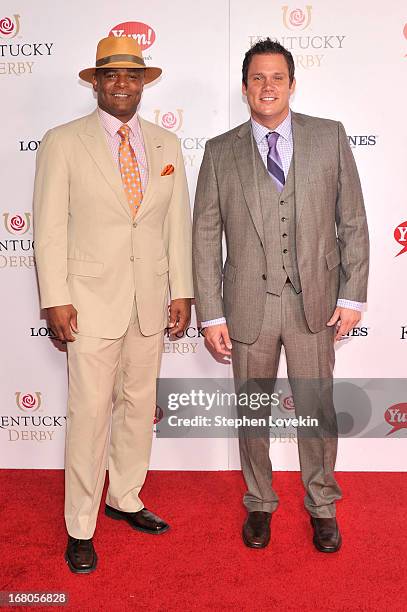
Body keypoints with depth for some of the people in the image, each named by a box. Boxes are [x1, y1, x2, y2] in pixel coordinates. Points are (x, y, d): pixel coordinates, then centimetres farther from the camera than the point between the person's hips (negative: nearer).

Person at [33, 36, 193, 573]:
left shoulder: (166, 145, 9)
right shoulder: (63, 142, -2)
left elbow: (178, 222, 9)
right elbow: (50, 226, -5)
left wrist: (182, 290, 4)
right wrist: (56, 299, -10)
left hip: (151, 300, 4)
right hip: (92, 300, -4)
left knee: (140, 404, 14)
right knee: (90, 412, -1)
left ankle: (125, 498, 33)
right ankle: (80, 527, 15)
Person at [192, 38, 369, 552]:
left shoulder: (330, 136, 3)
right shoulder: (220, 152, 1)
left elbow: (352, 221, 3)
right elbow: (205, 237, 0)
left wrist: (352, 296, -2)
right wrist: (210, 315, -4)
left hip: (315, 302, 0)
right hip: (249, 305, 0)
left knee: (317, 408, 10)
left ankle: (322, 505, 32)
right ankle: (259, 504, 34)